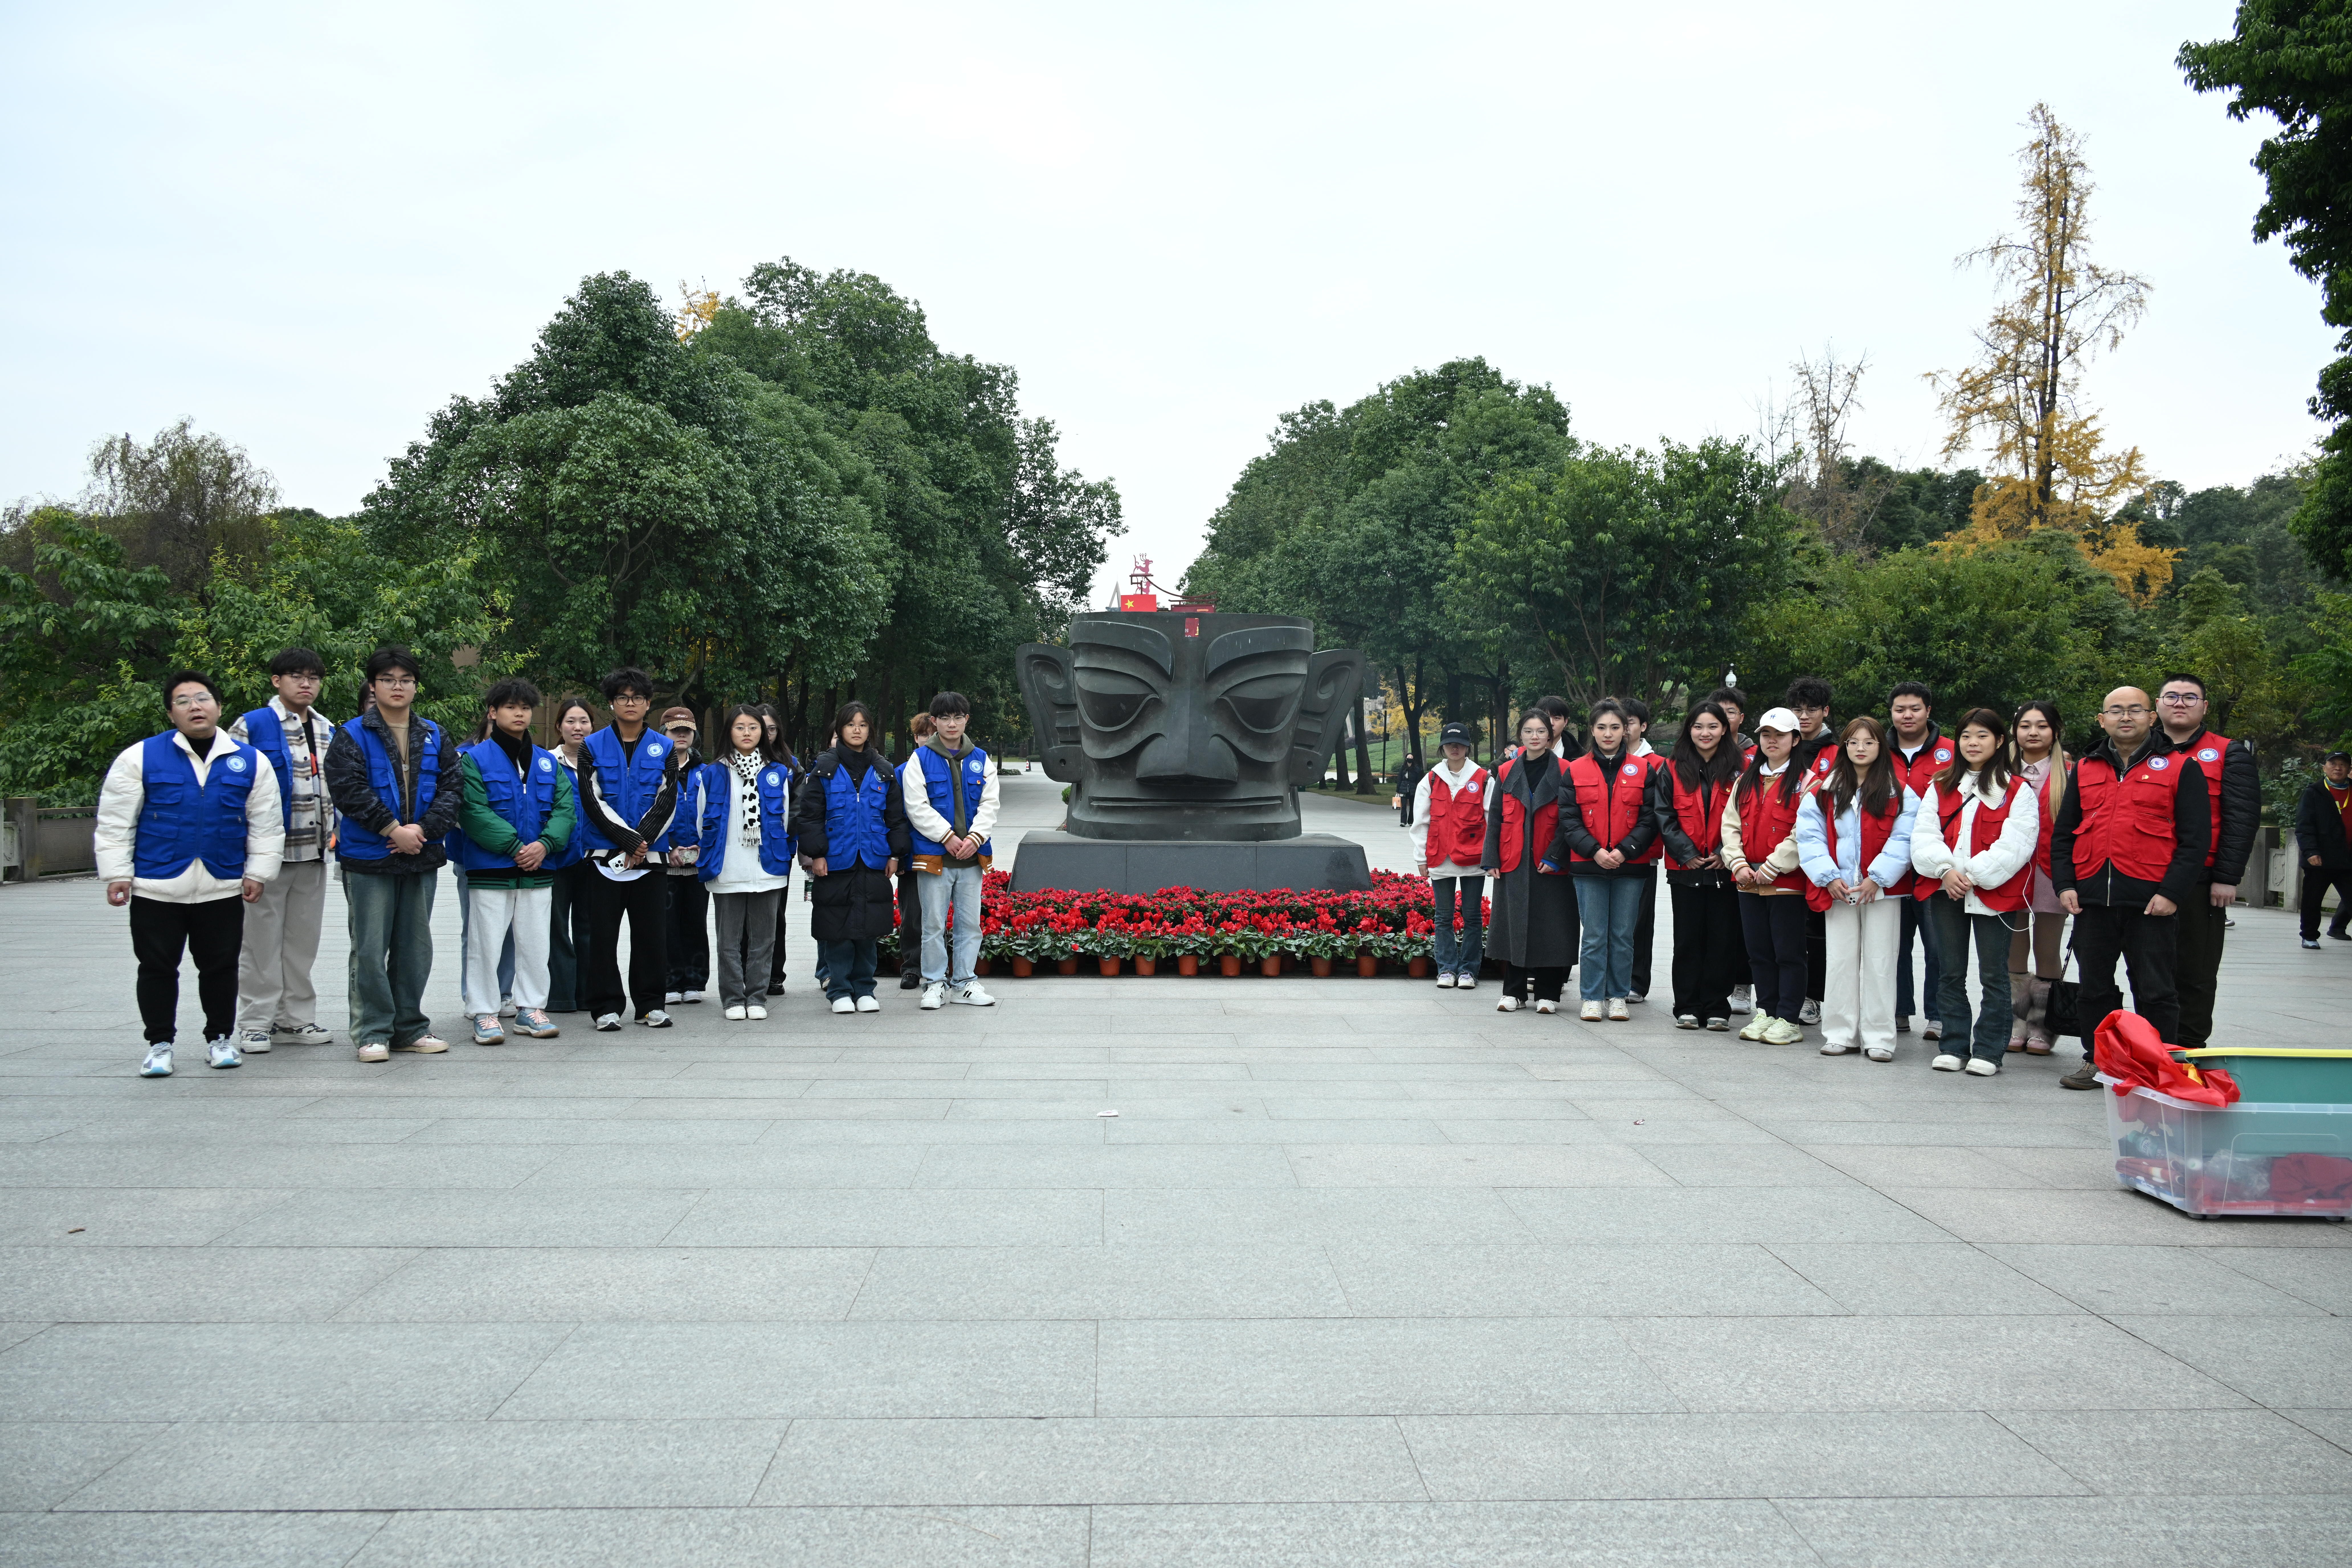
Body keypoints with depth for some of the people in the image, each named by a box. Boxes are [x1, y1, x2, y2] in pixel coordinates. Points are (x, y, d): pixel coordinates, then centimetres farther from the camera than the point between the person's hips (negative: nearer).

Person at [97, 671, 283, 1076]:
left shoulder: (250, 761, 5)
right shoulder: (140, 758, 0)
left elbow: (267, 825, 8)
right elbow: (115, 822, 1)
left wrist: (257, 873, 2)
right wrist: (117, 874, -3)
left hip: (224, 888, 1)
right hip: (155, 887, -1)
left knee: (221, 967, 9)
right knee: (157, 968, 6)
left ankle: (221, 1039, 24)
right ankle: (159, 1045, 19)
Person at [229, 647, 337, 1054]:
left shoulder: (328, 731, 14)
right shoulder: (251, 726, -6)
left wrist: (334, 831, 14)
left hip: (313, 853, 6)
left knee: (304, 939, 11)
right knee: (262, 939, 1)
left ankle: (297, 1017, 20)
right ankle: (255, 1023, 9)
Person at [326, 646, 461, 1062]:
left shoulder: (434, 736, 13)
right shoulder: (351, 736, 0)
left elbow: (452, 789, 5)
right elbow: (349, 790, -11)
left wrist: (423, 829, -10)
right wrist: (393, 830, -16)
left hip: (422, 857, 4)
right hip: (368, 859, -4)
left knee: (415, 948, 10)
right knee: (370, 949, -2)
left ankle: (410, 1027, 20)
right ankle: (373, 1032, 6)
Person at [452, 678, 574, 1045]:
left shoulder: (548, 763, 12)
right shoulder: (475, 759, -2)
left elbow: (566, 808, 5)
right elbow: (475, 812, -12)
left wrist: (545, 844, -13)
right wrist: (515, 847, -18)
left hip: (539, 869, 4)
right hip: (489, 869, -4)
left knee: (535, 943, 9)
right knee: (486, 942, -1)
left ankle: (531, 1008, 19)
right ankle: (484, 1014, 7)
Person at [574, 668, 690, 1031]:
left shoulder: (664, 748, 8)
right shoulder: (593, 747, 4)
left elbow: (667, 801, 0)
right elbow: (593, 801, -5)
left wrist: (643, 841, -13)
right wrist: (628, 840, -13)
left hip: (651, 856, 1)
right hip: (605, 856, -1)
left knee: (652, 933, 4)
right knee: (603, 933, 1)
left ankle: (652, 1004, 13)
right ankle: (606, 1007, 9)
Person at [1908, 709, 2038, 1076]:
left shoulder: (2018, 791, 0)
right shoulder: (1940, 787, 12)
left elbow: (2015, 844, -10)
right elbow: (1924, 836, 3)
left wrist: (1972, 875, -16)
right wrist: (1946, 870, -14)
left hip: (1994, 892, -4)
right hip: (1945, 892, 4)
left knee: (1993, 975, 1)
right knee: (1951, 974, 9)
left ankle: (1988, 1050, 9)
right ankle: (1954, 1046, 17)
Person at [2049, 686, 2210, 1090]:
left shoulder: (2180, 769, 2)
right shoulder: (2085, 770, 13)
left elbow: (2195, 838, -3)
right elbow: (2063, 833, 15)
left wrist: (2172, 892, -12)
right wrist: (2065, 885, 2)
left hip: (2152, 900, -4)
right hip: (2092, 898, 4)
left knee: (2155, 990, 3)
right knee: (2095, 986, 11)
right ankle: (2098, 1061, 23)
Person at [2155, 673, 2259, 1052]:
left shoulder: (2229, 754, 4)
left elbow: (2243, 819, -4)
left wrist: (2227, 877, -12)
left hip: (2200, 884, -3)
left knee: (2195, 974, 2)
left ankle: (2190, 1051, 10)